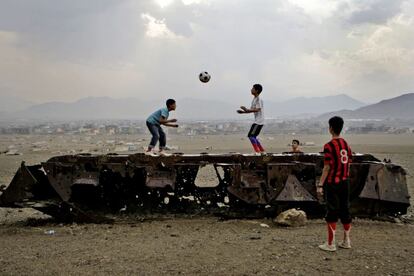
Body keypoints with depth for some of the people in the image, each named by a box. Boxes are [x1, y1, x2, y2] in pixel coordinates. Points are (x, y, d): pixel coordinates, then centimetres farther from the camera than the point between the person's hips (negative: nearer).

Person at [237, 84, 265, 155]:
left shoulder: (258, 99, -14)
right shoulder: (254, 99, 15)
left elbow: (257, 109, -25)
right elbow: (252, 109, 19)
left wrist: (247, 109, -27)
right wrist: (243, 112, 8)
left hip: (259, 121, -10)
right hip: (257, 121, 10)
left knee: (251, 135, -15)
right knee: (253, 136, 12)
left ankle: (257, 151, -15)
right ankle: (262, 151, 18)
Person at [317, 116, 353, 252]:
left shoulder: (329, 146, -14)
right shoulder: (346, 144, 7)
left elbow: (327, 167, -16)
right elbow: (348, 164, 11)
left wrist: (320, 185, -12)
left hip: (332, 183, -6)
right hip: (345, 182, 7)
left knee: (332, 212, 0)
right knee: (345, 210, 13)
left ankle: (330, 244, 5)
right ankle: (346, 241, 22)